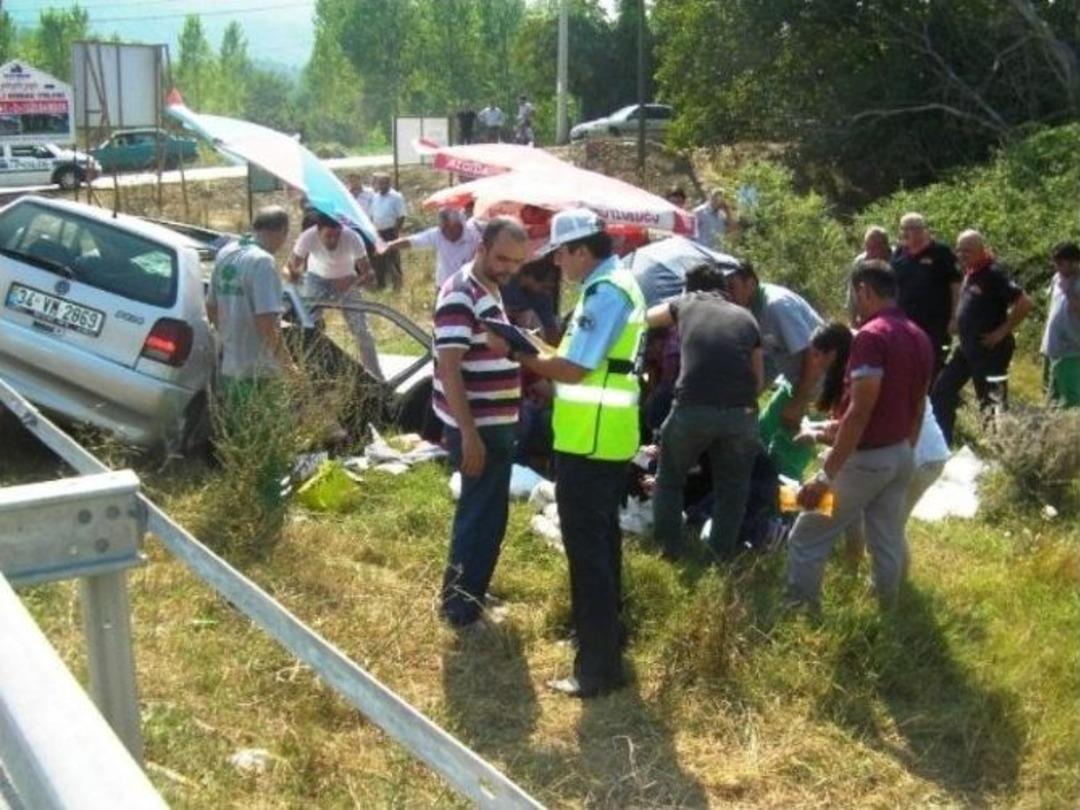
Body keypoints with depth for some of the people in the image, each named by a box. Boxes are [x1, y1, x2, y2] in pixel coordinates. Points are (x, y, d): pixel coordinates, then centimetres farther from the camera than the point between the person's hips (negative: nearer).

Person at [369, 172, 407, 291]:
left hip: (390, 232, -6)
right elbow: (372, 215, 17)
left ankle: (397, 283, 2)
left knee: (392, 258, -5)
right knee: (378, 258, 11)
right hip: (377, 232, 6)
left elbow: (401, 217, -11)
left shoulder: (396, 197, -9)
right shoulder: (375, 197, 10)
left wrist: (395, 232, -15)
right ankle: (380, 282, 22)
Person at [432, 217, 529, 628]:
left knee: (480, 509, 20)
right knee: (485, 514, -3)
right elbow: (449, 369, -25)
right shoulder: (460, 295, -20)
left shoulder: (490, 290, 10)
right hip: (478, 427, -10)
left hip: (495, 422, 10)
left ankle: (465, 592, 34)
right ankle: (461, 606, 9)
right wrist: (469, 434, -26)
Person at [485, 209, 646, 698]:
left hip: (588, 441, -11)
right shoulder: (618, 283, 13)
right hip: (609, 437, 11)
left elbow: (573, 370, -22)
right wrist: (542, 350, 8)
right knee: (602, 538, 21)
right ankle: (605, 630, 36)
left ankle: (599, 668, 0)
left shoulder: (604, 293, -20)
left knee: (586, 548, -5)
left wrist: (517, 353, -11)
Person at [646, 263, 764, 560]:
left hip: (693, 408, -1)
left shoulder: (684, 304, 17)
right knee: (732, 485, 22)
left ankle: (668, 549, 24)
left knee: (669, 477, 22)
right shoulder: (745, 317, 20)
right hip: (741, 412, 1)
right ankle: (723, 553, 26)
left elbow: (643, 319, 35)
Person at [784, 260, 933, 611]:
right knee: (889, 541, 15)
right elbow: (918, 409, 16)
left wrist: (825, 476, -24)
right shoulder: (920, 338, 9)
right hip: (900, 455, 9)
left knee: (807, 539, 1)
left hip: (865, 458, -8)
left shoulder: (871, 336, -19)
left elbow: (860, 413, -25)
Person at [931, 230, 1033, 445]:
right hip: (966, 348, 9)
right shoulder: (970, 273, 9)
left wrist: (1001, 332, -19)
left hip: (990, 351, -9)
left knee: (991, 403, -1)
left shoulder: (993, 274, -16)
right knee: (941, 392, 10)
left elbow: (1024, 303, -23)